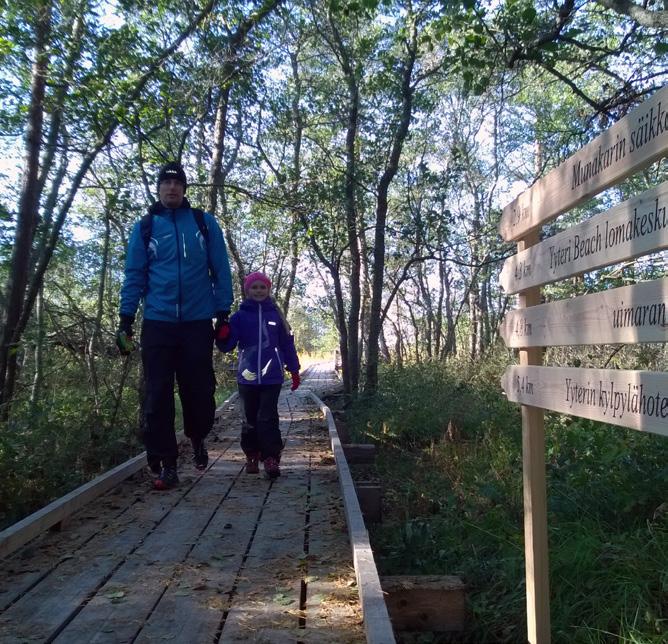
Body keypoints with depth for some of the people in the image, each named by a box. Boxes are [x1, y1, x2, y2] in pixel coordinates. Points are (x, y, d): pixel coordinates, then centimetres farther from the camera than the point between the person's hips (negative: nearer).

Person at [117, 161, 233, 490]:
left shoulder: (205, 223, 6)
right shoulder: (144, 227, 7)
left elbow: (220, 270, 5)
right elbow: (134, 275, 6)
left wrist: (223, 313, 0)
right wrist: (126, 320, -1)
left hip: (198, 323, 0)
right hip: (158, 324, 1)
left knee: (200, 391, 5)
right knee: (158, 397, 0)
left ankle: (197, 439, 35)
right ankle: (166, 465, 9)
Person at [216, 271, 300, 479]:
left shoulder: (275, 314, 5)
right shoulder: (240, 316, 3)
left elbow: (287, 343, 8)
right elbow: (227, 345, -4)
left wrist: (294, 370, 7)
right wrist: (222, 336, -26)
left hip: (272, 377, -1)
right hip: (247, 377, 1)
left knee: (268, 418, -5)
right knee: (251, 418, 10)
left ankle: (271, 458, -2)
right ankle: (252, 456, 23)